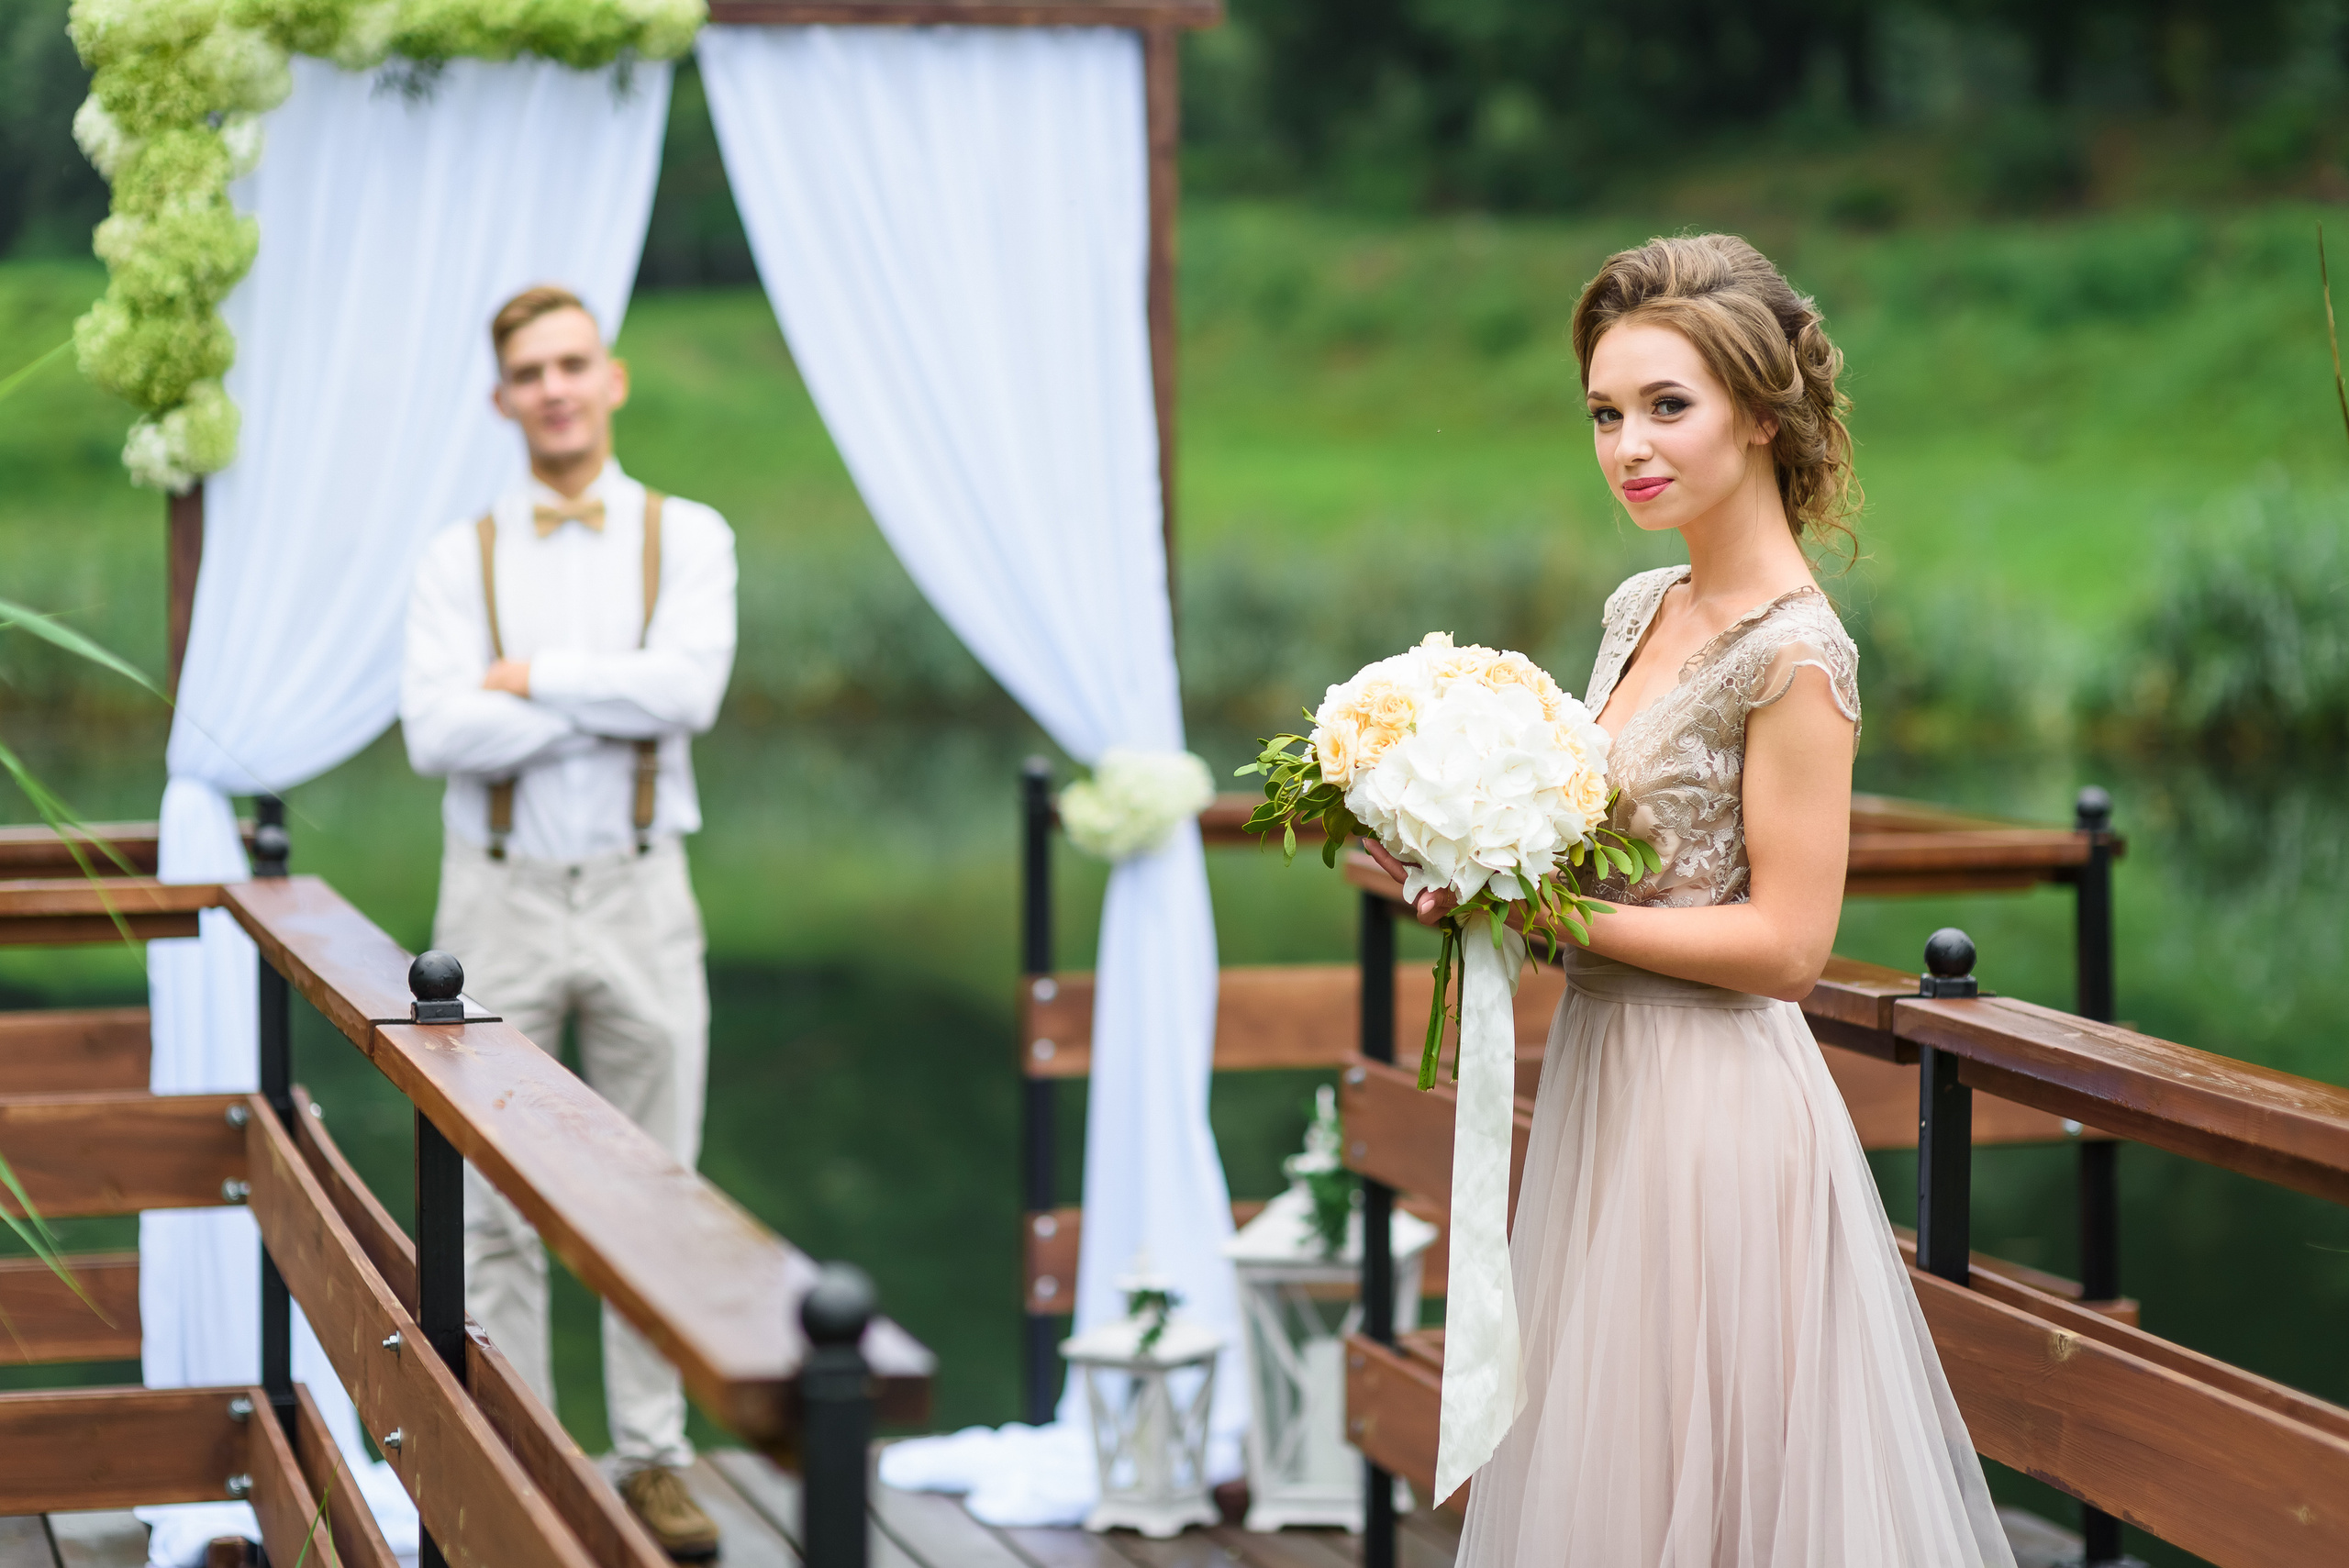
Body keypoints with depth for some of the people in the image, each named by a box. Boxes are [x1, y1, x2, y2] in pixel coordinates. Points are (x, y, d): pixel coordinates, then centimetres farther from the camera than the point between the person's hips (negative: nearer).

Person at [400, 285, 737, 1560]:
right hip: (501, 895, 0)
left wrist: (533, 678, -11)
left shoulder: (686, 538, 3)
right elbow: (439, 733, -12)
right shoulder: (458, 558, 3)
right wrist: (618, 706, -13)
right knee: (494, 1205, 3)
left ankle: (654, 1459, 15)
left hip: (638, 892, 0)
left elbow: (688, 686, -15)